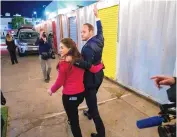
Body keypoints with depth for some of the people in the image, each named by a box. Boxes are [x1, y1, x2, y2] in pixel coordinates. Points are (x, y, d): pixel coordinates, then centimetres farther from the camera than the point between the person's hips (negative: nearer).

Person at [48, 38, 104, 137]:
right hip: (81, 93, 7)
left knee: (73, 120, 13)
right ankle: (72, 120, 62)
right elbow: (94, 69, -1)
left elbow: (60, 82, -13)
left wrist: (52, 90, 6)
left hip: (69, 95, -7)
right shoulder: (80, 59, -2)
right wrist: (101, 65, 20)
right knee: (73, 110, 36)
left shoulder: (64, 63, -20)